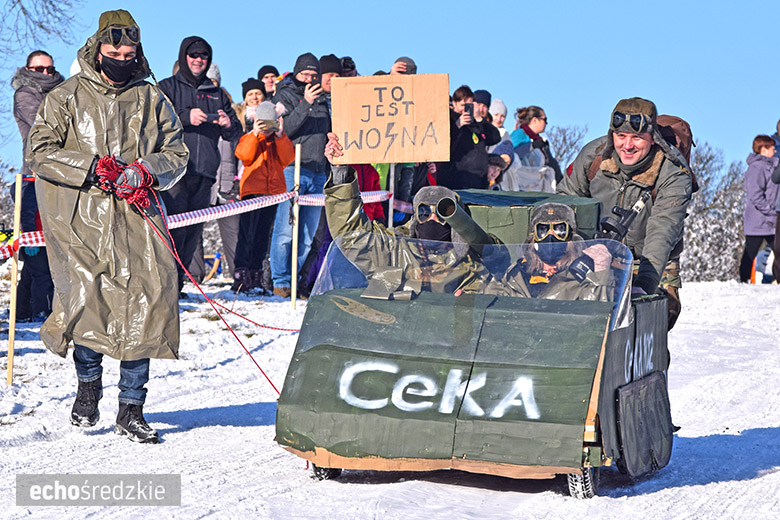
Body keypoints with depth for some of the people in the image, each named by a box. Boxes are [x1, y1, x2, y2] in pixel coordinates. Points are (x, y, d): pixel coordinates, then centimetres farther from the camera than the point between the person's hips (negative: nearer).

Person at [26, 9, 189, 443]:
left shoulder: (152, 100, 14)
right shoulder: (67, 98, 7)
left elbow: (178, 154, 16)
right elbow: (40, 151, 2)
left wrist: (147, 171, -5)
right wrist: (92, 167, -11)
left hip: (137, 217, 2)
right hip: (81, 218, -2)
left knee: (146, 302, -6)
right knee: (85, 299, -13)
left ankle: (131, 410, 5)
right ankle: (89, 381, 18)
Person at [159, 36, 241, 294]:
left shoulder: (217, 94, 22)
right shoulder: (167, 87, 10)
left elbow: (235, 134, 21)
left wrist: (228, 124, -2)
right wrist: (186, 117, -18)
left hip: (205, 172, 5)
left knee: (193, 233, 4)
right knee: (175, 230, -14)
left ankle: (177, 283, 12)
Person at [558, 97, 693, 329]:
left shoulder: (674, 174, -23)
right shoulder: (593, 154, -12)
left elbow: (661, 234, -34)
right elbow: (566, 198, 5)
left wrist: (643, 285, -47)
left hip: (653, 264, -2)